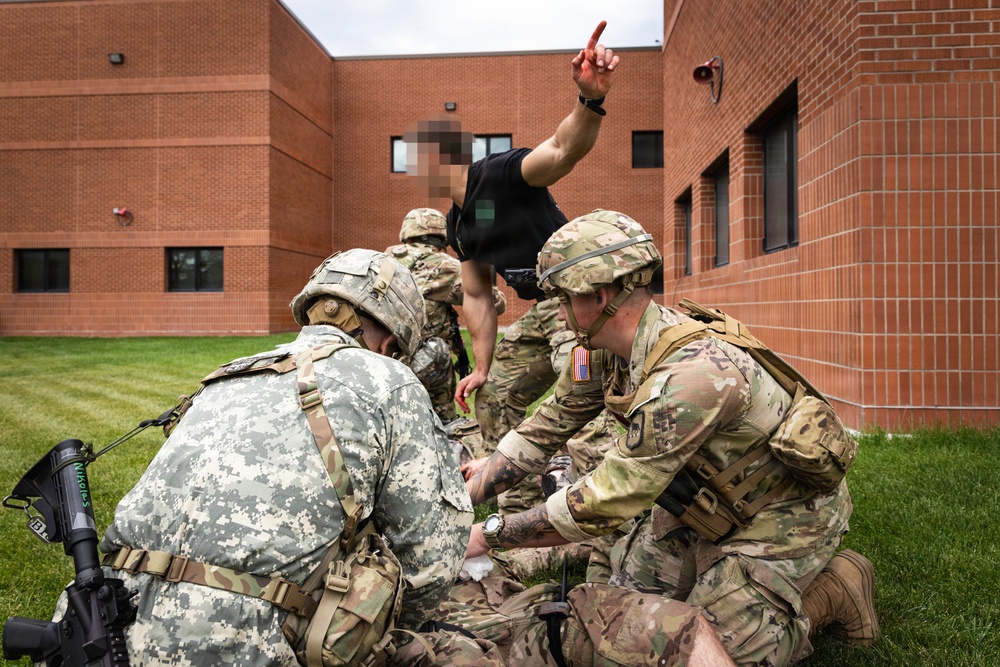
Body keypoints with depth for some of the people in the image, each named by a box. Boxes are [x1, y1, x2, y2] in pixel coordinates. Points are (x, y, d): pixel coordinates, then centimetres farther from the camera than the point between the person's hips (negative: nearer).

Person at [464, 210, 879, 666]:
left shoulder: (694, 374, -38)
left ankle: (835, 588, 11)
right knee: (627, 589, 9)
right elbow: (548, 426, -1)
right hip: (709, 498, 8)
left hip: (784, 514, -8)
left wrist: (489, 534, -24)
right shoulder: (604, 349, -11)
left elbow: (603, 505, -34)